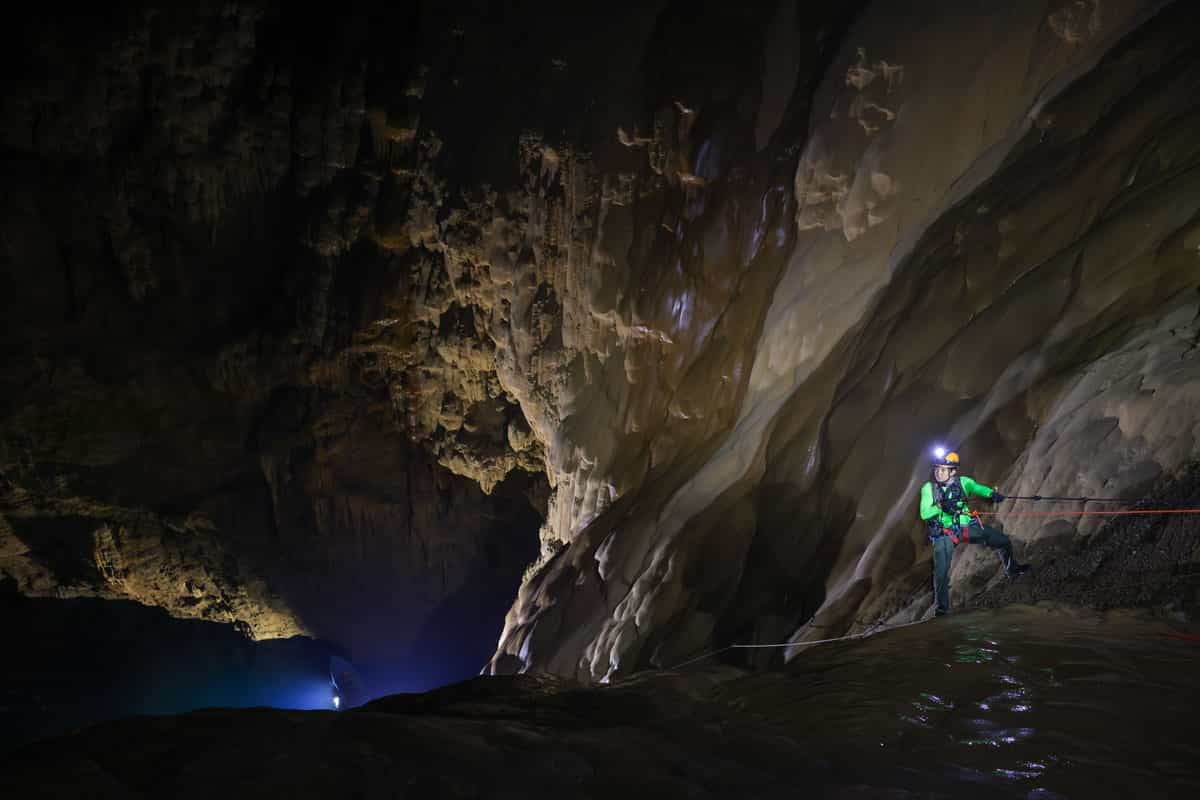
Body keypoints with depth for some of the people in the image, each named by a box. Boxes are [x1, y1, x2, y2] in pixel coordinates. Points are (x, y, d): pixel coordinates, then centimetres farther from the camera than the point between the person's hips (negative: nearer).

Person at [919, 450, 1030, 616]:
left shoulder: (963, 482, -3)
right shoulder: (928, 488, -7)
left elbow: (977, 487, -23)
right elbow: (924, 513, -15)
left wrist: (991, 493, -43)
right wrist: (940, 507, -32)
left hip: (967, 527, 3)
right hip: (944, 533, -3)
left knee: (1003, 542, 7)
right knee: (942, 571, -15)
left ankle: (1011, 569, 38)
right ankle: (942, 607, 0)